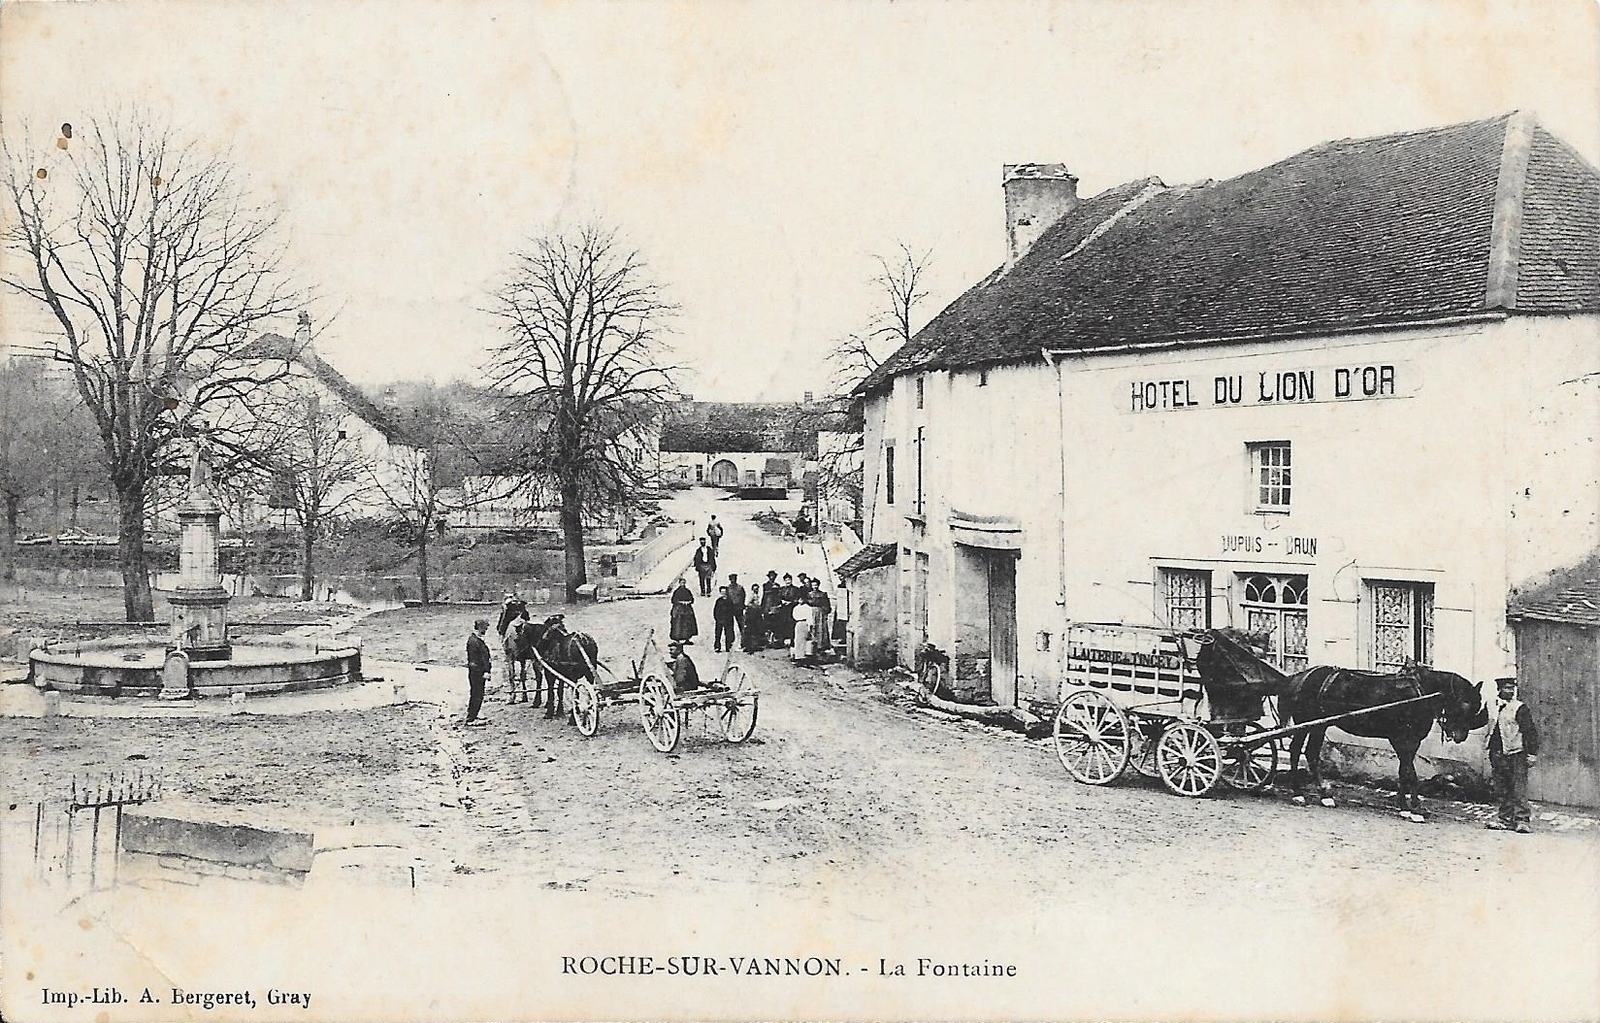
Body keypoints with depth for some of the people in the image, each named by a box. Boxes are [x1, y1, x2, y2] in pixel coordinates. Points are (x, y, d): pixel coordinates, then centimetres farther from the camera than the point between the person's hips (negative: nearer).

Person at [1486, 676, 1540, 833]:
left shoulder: (1520, 708, -5)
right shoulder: (1494, 709, 13)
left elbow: (1531, 732, -7)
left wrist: (1532, 753, -11)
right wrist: (1491, 755, 22)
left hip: (1517, 755, -6)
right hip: (1499, 755, 6)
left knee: (1519, 790, -9)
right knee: (1503, 791, 10)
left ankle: (1523, 820, -8)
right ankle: (1506, 820, 16)